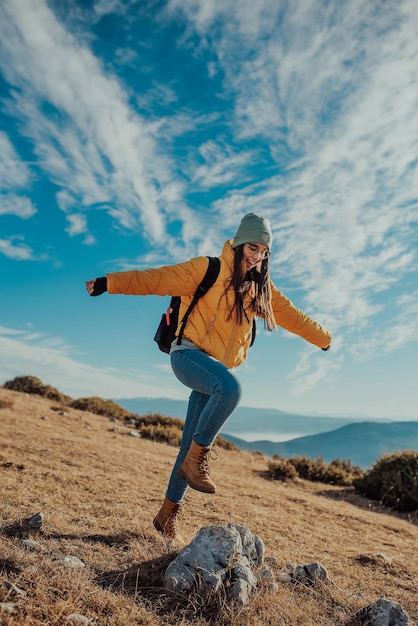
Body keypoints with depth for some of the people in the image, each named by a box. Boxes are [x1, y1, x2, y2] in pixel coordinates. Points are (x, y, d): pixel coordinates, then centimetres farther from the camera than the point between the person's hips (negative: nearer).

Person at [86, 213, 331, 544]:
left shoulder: (261, 286, 13)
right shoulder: (207, 269, -5)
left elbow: (290, 314, 24)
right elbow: (160, 279, -11)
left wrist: (323, 338, 34)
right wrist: (110, 283, -20)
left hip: (217, 369, 5)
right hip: (188, 354, -5)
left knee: (192, 446, 4)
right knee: (231, 388, -36)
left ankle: (169, 513, 21)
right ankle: (196, 459, -16)